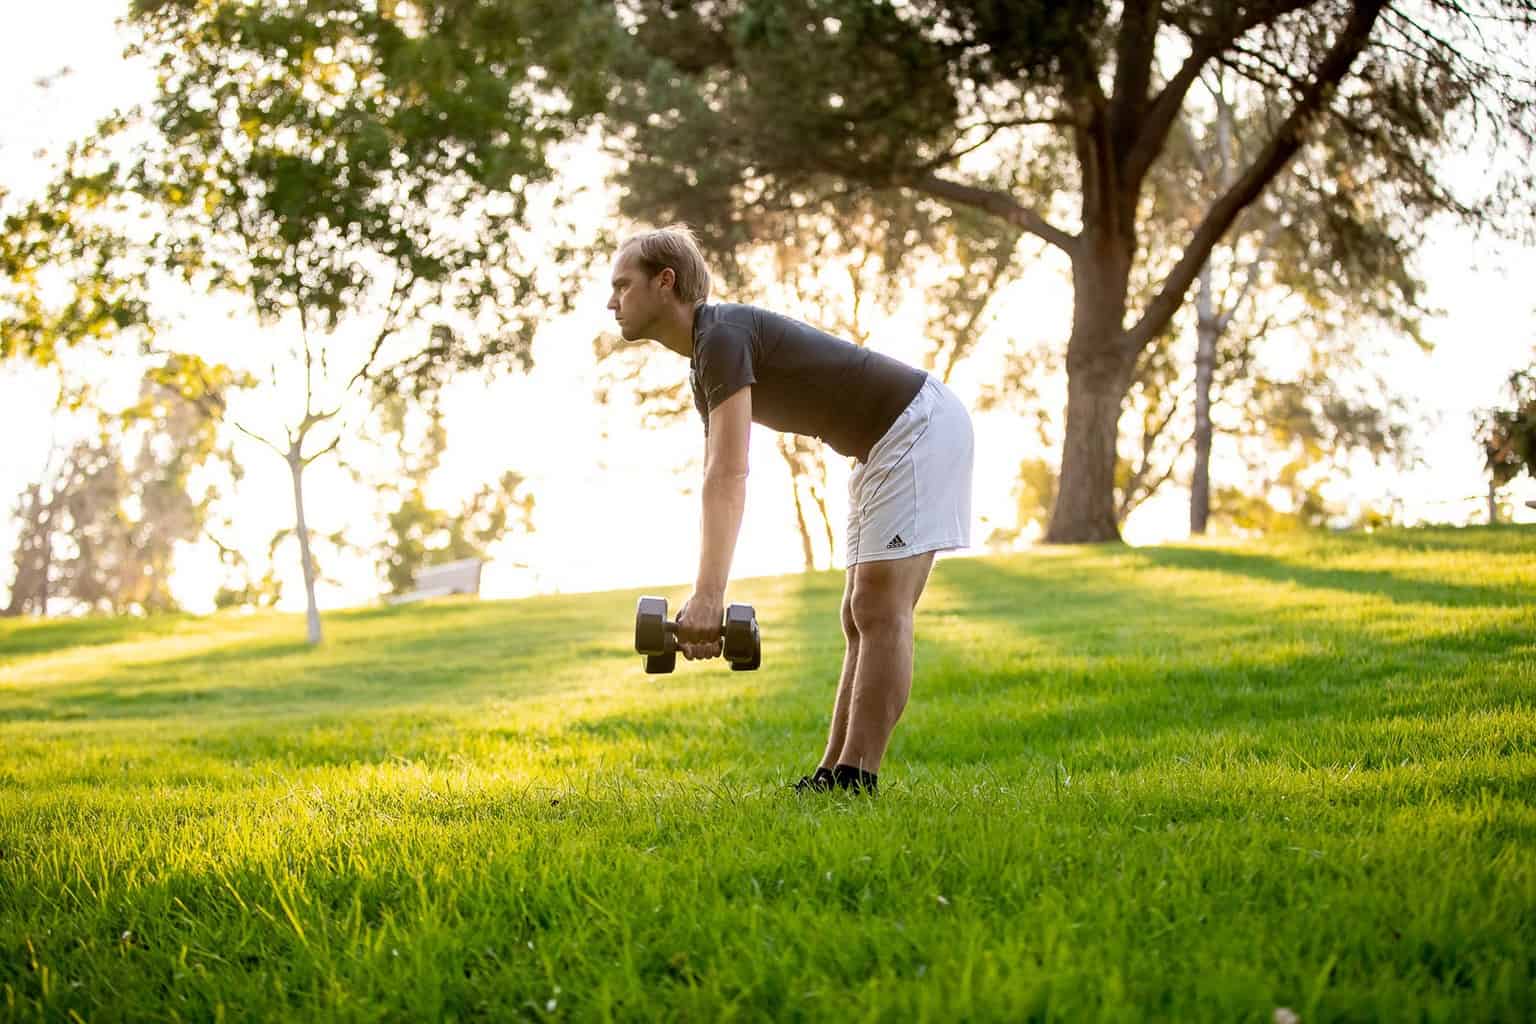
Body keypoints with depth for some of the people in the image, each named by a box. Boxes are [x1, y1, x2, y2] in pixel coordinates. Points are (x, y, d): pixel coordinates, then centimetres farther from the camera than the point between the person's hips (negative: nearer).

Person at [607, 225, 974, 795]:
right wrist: (704, 603, 12)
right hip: (882, 447, 10)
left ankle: (854, 781, -14)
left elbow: (729, 478, -28)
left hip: (920, 425, -10)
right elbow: (720, 486, 15)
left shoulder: (723, 337, -19)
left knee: (879, 610, -14)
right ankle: (831, 776, 8)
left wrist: (708, 597, -31)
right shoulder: (705, 365, 12)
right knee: (861, 617, 7)